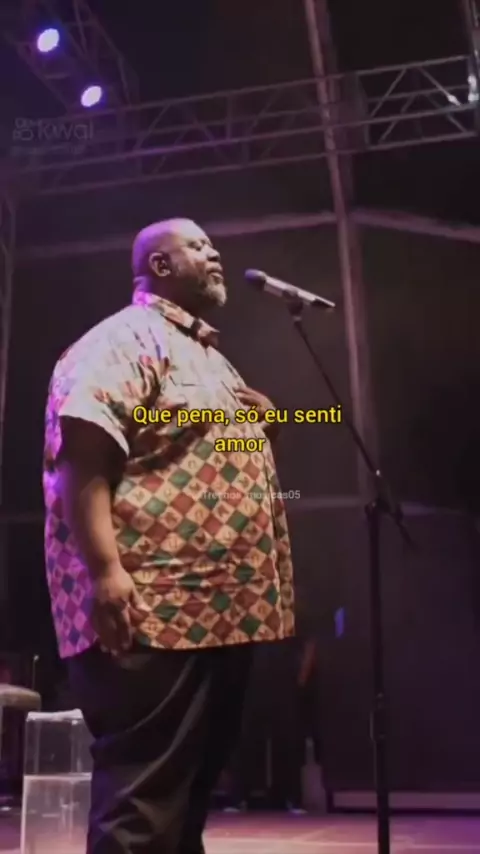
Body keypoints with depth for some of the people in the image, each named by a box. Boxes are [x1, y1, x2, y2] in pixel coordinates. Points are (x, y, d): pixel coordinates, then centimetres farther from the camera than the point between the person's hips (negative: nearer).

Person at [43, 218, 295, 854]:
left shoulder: (208, 355, 24)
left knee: (192, 788, 15)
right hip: (153, 608, -10)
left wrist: (262, 420, 12)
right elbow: (81, 449, -19)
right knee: (143, 798, -5)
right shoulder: (125, 339, -5)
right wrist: (105, 570, -29)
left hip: (222, 607, 10)